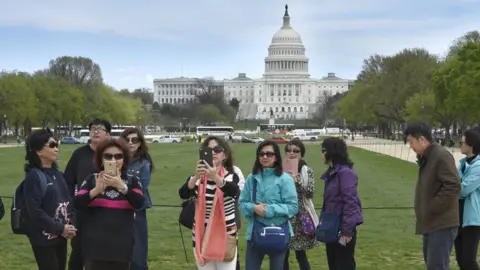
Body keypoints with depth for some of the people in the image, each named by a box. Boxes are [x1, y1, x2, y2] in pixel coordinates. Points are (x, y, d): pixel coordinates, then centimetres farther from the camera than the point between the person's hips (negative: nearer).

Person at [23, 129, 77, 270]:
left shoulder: (57, 173, 10)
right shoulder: (33, 176, -13)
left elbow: (67, 201, 13)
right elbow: (34, 211, -19)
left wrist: (71, 225, -2)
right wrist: (60, 228, -14)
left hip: (60, 237, 7)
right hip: (43, 238, -7)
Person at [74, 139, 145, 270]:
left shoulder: (132, 180, 4)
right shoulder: (92, 179, 3)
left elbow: (139, 203, -11)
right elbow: (77, 203, -7)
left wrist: (121, 186, -25)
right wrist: (96, 190, -24)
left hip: (121, 245, 1)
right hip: (95, 244, -1)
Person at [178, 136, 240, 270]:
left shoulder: (231, 177, -4)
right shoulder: (196, 178, -1)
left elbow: (233, 191, -28)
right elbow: (183, 194, -21)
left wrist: (215, 177, -47)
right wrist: (196, 177, -40)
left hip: (225, 236, -1)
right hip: (202, 236, 1)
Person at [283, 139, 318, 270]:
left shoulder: (307, 171, -1)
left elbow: (310, 192, -11)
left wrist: (296, 181, -21)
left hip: (300, 217, -2)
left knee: (300, 254, 1)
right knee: (283, 254, 5)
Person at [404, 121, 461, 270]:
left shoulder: (441, 156, -16)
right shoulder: (426, 158, 15)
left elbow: (453, 186, -23)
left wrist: (432, 209, -18)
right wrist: (425, 209, 11)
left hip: (442, 224, -10)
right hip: (432, 224, 10)